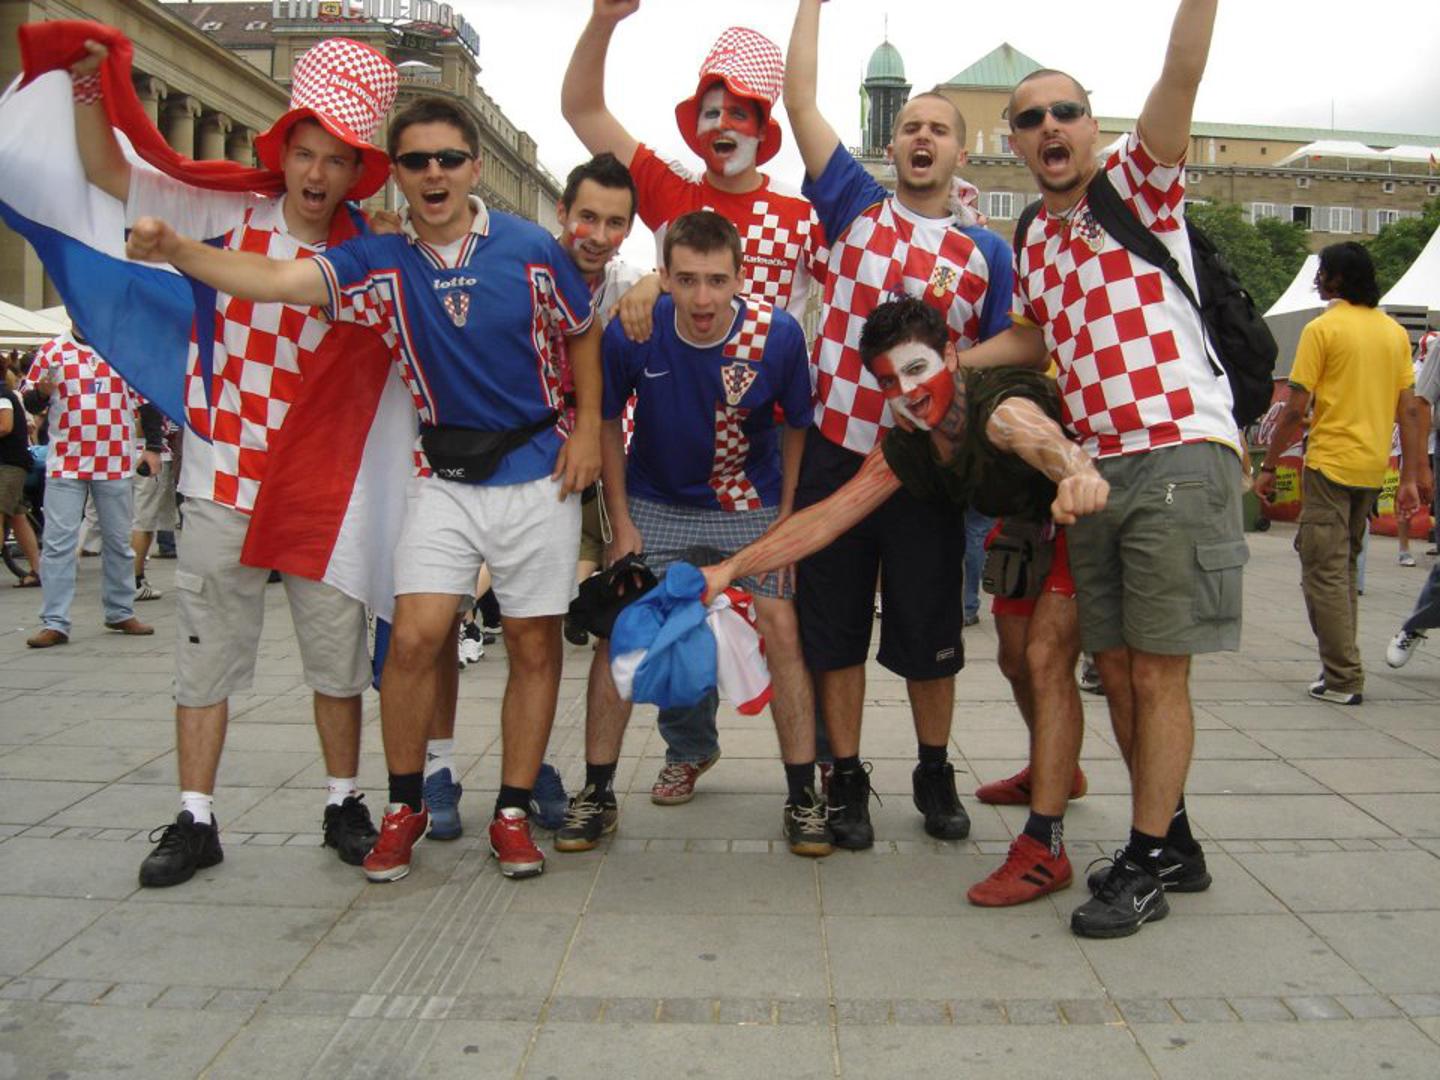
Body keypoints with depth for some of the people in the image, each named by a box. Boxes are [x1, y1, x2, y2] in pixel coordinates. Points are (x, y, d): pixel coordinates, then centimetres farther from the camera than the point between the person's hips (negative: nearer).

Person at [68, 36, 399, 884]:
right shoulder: (227, 219, -1)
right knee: (206, 656, 6)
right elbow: (108, 171, 4)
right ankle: (197, 820, 18)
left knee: (340, 654, 8)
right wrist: (87, 84, -7)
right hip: (224, 486, 0)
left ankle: (345, 804, 24)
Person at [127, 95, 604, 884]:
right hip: (446, 478, 1)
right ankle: (404, 805, 11)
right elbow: (275, 279, -19)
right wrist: (176, 251, -34)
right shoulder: (380, 263, -4)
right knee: (415, 637, -9)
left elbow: (582, 333, 9)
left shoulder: (531, 250, -6)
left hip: (538, 475, 0)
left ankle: (513, 813, 17)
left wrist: (588, 426, 0)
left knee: (534, 646, 3)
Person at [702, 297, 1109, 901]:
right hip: (1031, 524, 9)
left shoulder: (1000, 410, -36)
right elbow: (826, 516, -11)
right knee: (1019, 657, 21)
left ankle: (1044, 846, -17)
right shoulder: (905, 450, -12)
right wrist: (732, 568, -17)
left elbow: (1048, 440, -59)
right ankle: (1055, 770, 48)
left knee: (1047, 659, -20)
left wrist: (1079, 474, -84)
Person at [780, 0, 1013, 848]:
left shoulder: (987, 251, 6)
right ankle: (847, 781, 21)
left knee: (930, 634, 9)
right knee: (836, 627, 7)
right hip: (836, 452, 0)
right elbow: (801, 98, 3)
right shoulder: (855, 206, 7)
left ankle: (935, 775, 28)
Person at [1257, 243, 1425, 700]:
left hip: (1329, 464, -7)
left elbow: (1296, 409, -11)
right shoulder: (1395, 332, 10)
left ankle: (1344, 680, -4)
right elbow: (1409, 411, 8)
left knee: (1324, 571, -2)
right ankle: (1341, 666, 23)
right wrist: (1410, 479, 10)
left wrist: (1269, 466, -2)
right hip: (1373, 469, 7)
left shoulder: (1323, 328, -8)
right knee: (1345, 565, 18)